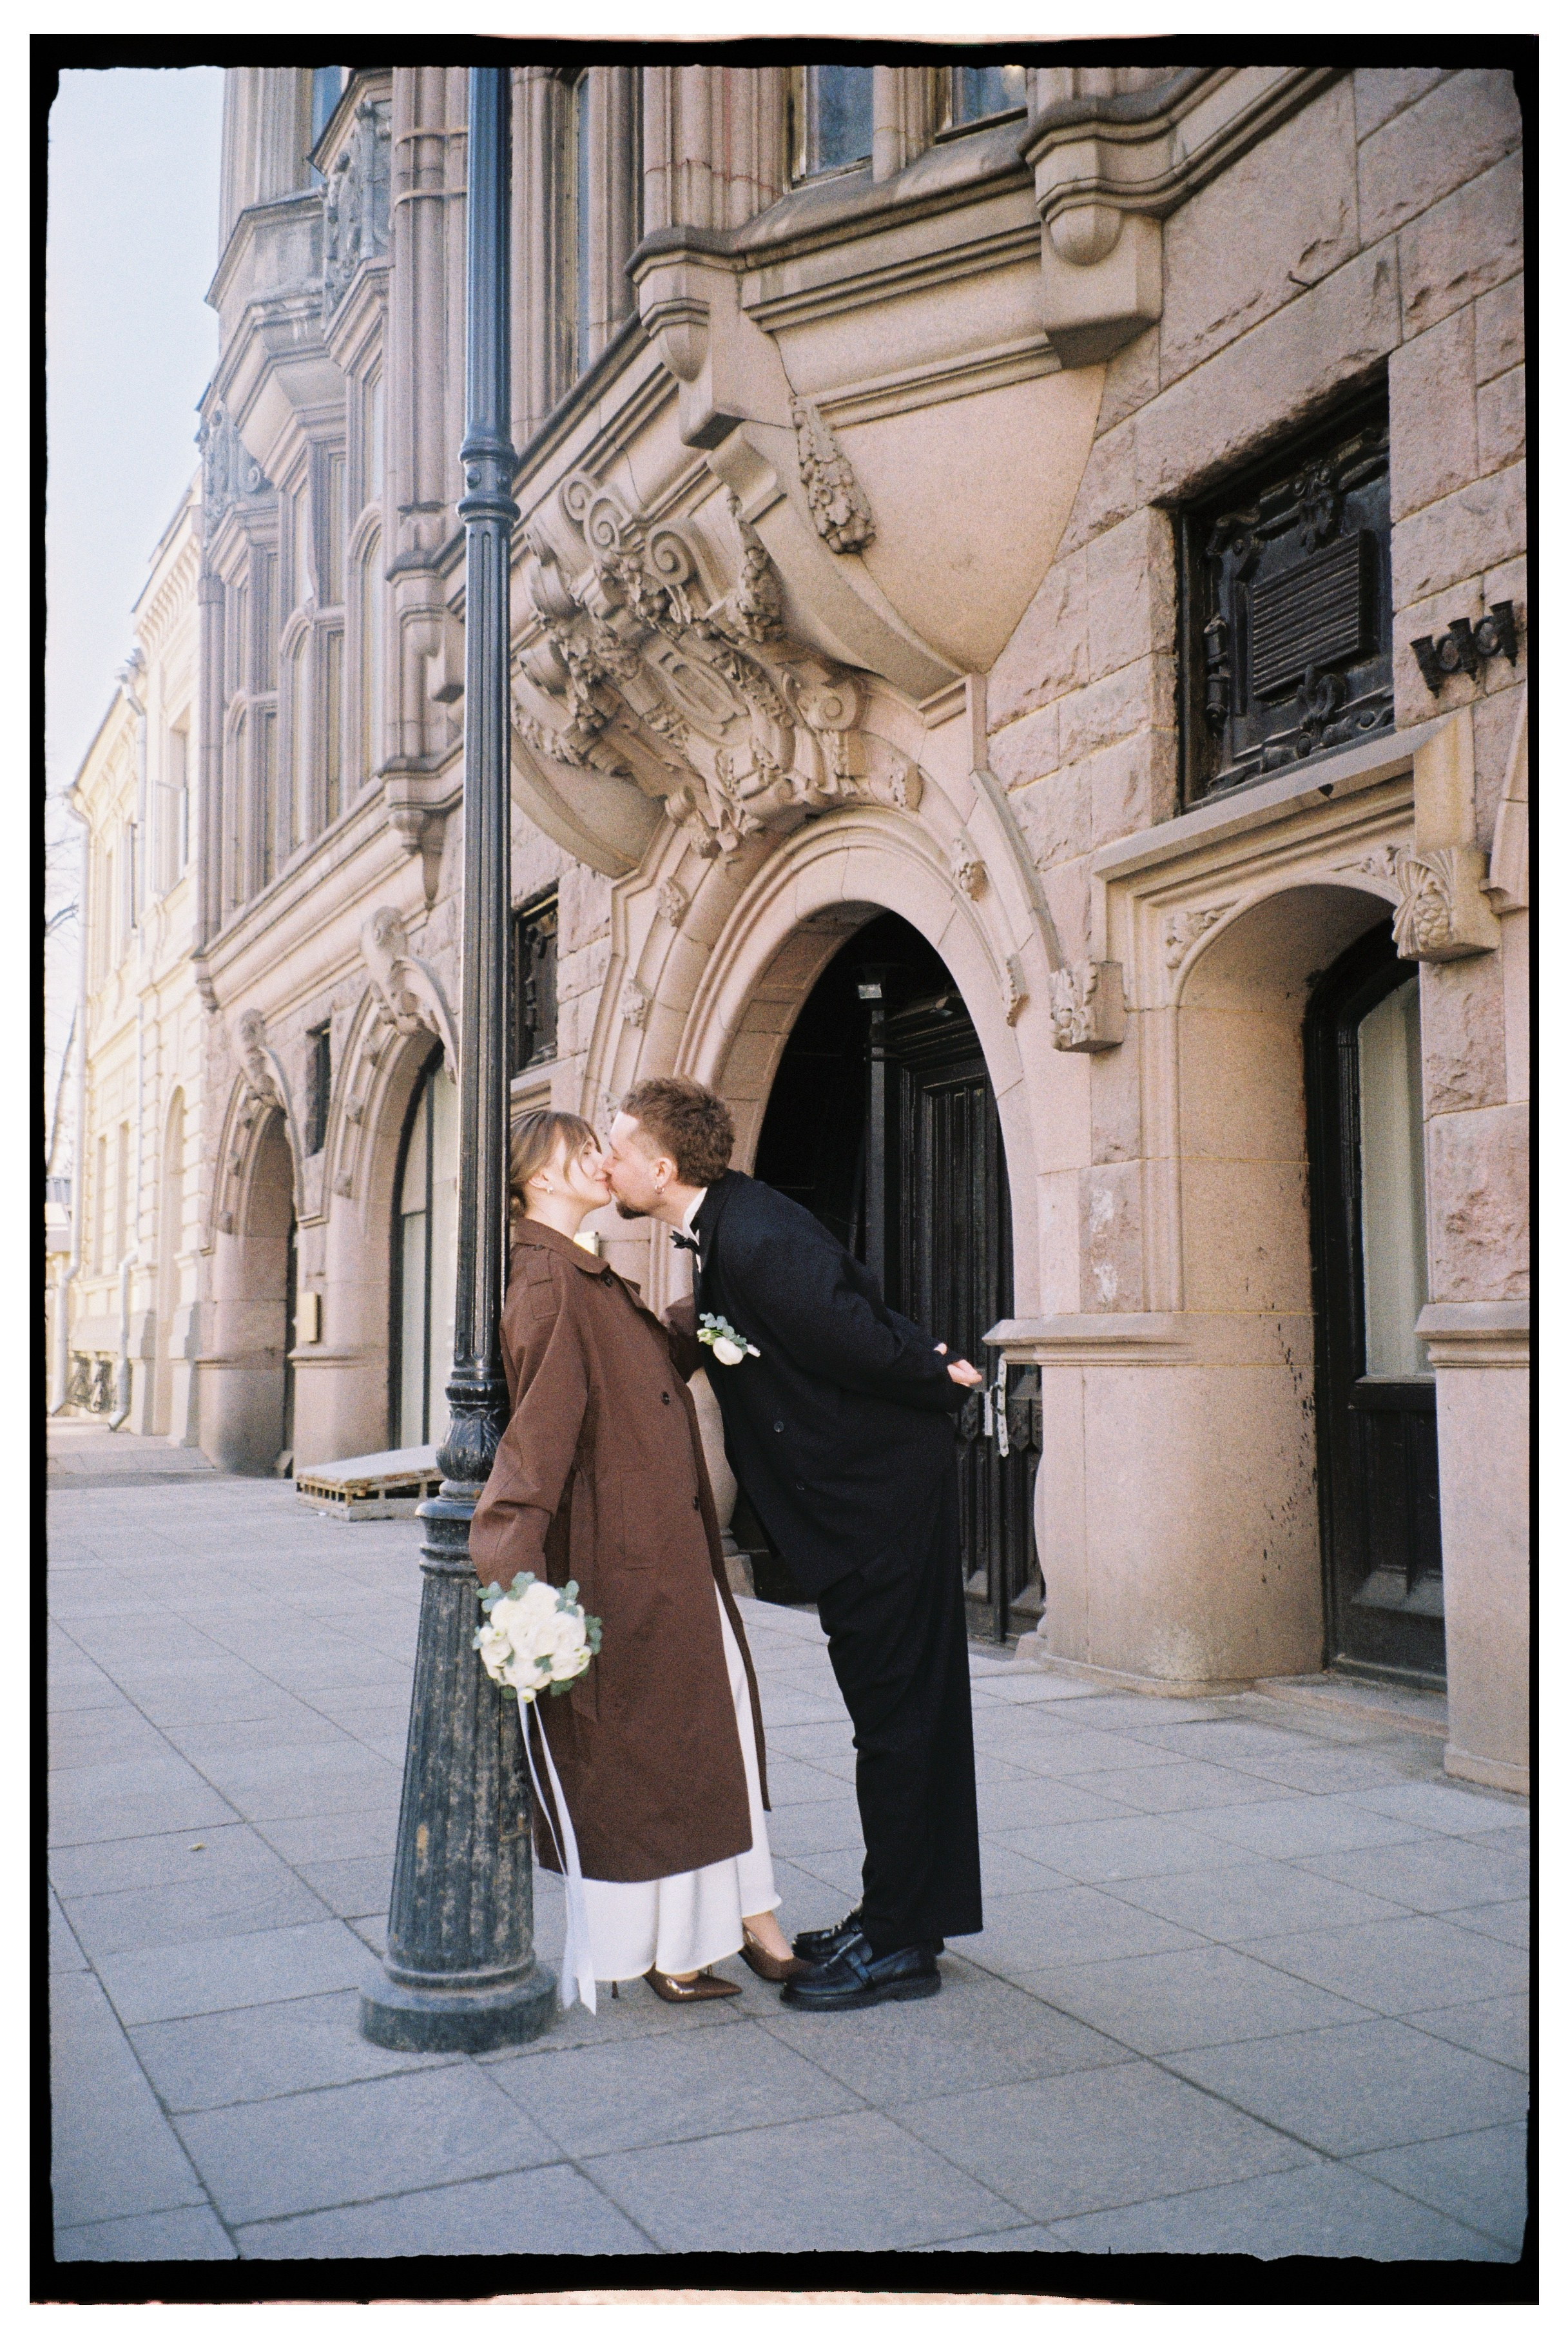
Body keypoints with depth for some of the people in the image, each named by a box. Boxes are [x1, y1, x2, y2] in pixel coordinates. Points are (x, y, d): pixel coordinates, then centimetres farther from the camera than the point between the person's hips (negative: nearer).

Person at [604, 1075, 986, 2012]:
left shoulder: (757, 1239, -25)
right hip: (854, 1491, 10)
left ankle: (898, 1942, 11)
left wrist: (938, 1379, -8)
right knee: (893, 1709, 17)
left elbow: (861, 1341, -22)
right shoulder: (724, 1222, 6)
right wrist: (701, 1330, 3)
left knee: (896, 1711, 0)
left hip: (885, 1491, -10)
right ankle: (894, 1916, 29)